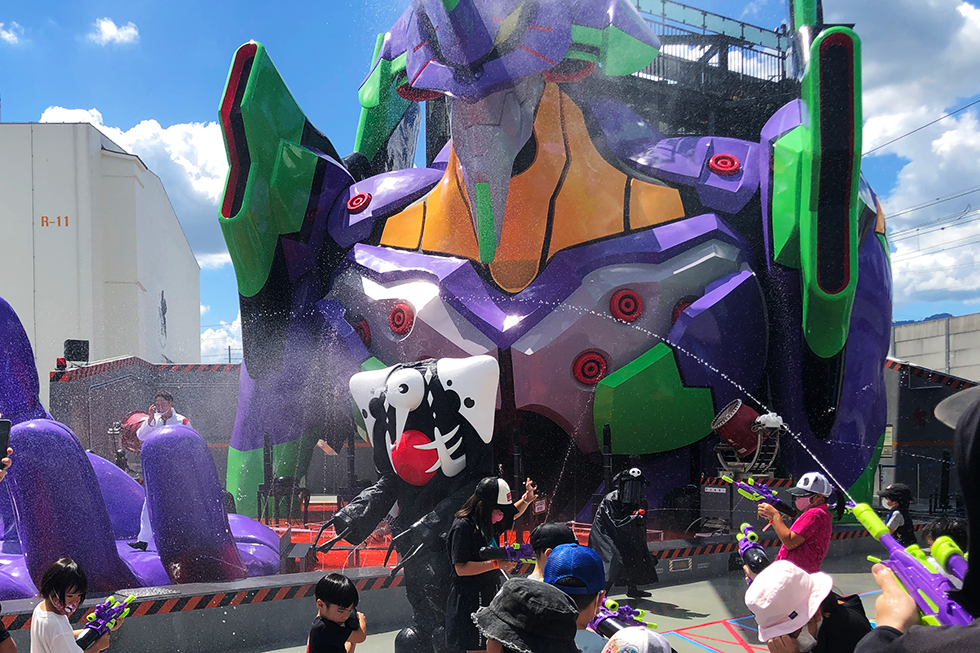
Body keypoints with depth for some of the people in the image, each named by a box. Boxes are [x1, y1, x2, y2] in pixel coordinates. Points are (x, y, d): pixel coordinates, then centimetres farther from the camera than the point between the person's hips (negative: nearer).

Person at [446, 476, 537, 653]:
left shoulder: (490, 522, 7)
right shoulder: (463, 526, -18)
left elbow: (512, 515, 28)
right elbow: (461, 568, -23)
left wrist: (526, 500, 7)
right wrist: (497, 564, -26)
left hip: (491, 595, 8)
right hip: (470, 601, -8)